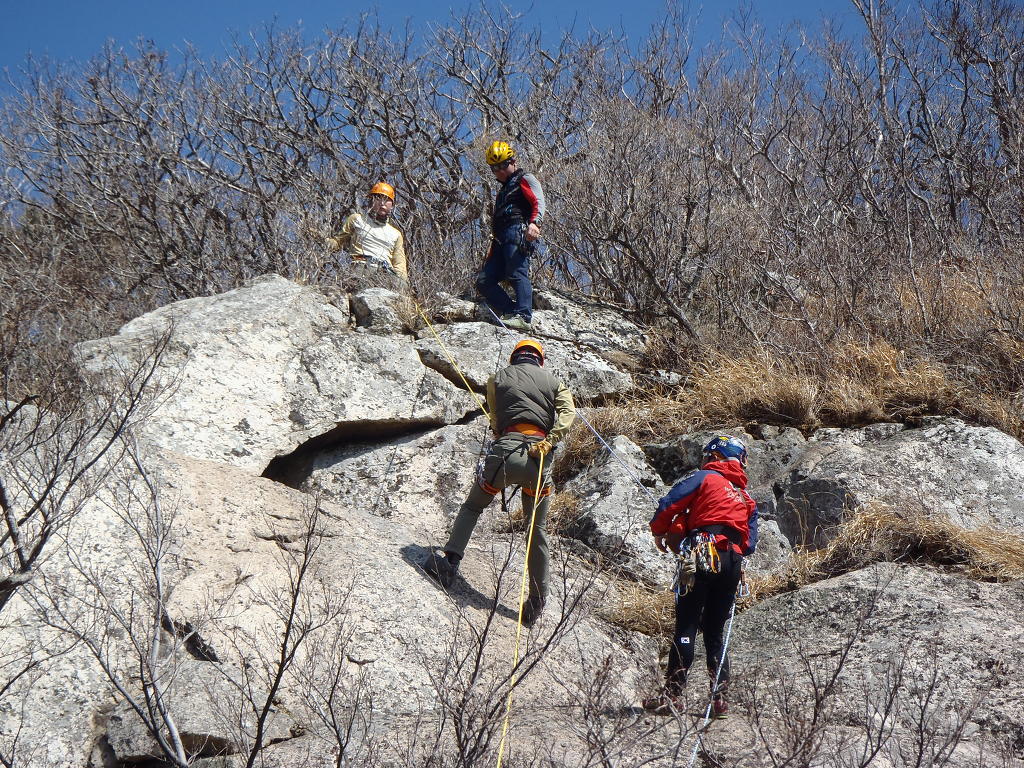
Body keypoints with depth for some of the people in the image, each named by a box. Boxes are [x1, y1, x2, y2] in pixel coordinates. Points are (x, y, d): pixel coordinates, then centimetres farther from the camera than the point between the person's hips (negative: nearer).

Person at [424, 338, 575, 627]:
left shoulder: (498, 378, 19)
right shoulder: (554, 382, 21)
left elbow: (495, 421, 17)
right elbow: (568, 413, 1)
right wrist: (548, 442, -11)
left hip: (506, 449, -1)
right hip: (540, 454, 1)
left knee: (472, 506, 21)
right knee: (537, 530, 13)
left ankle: (450, 558, 1)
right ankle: (537, 600, 13)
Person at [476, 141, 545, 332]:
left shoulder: (525, 179, 7)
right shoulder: (504, 189, 34)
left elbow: (538, 201, -10)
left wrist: (534, 223, -30)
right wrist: (491, 251, 27)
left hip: (518, 232, -10)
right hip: (501, 238, 10)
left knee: (517, 274, -23)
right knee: (484, 281, -2)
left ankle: (523, 317, -31)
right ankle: (513, 311, -10)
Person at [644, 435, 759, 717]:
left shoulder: (705, 477, 8)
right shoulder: (747, 499, 25)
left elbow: (669, 504, -2)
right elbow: (750, 544, 16)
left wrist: (660, 532, 16)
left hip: (702, 558, -5)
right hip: (733, 563, 6)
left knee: (686, 626, -6)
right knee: (715, 632, 13)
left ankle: (672, 694, -11)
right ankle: (719, 697, 7)